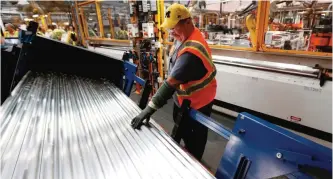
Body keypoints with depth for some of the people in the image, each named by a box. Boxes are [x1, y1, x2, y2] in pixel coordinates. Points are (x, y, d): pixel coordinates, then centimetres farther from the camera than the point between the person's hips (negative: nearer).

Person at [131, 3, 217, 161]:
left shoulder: (191, 51, -35)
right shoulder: (184, 36, -3)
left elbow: (172, 82, -40)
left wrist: (150, 108, -39)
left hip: (197, 100, -9)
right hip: (183, 96, 9)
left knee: (197, 133, 15)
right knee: (181, 126, 26)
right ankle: (189, 149, 53)